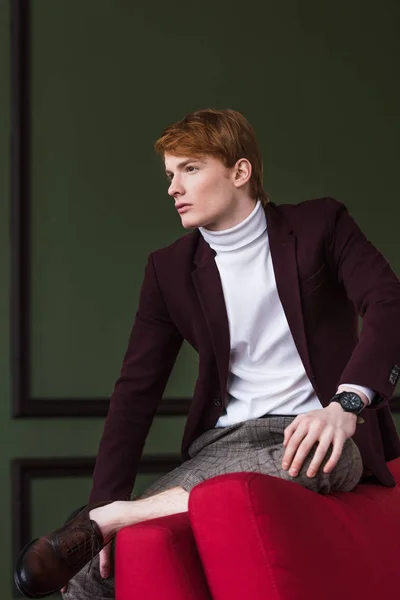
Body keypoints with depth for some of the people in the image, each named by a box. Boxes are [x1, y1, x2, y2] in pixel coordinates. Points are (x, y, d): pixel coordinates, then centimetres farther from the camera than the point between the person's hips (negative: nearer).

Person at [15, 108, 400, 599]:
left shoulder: (319, 225, 2)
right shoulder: (170, 269, 10)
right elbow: (137, 389, 6)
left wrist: (346, 405, -32)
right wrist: (104, 504, -7)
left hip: (317, 433, -1)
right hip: (224, 444, 2)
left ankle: (106, 519, -33)